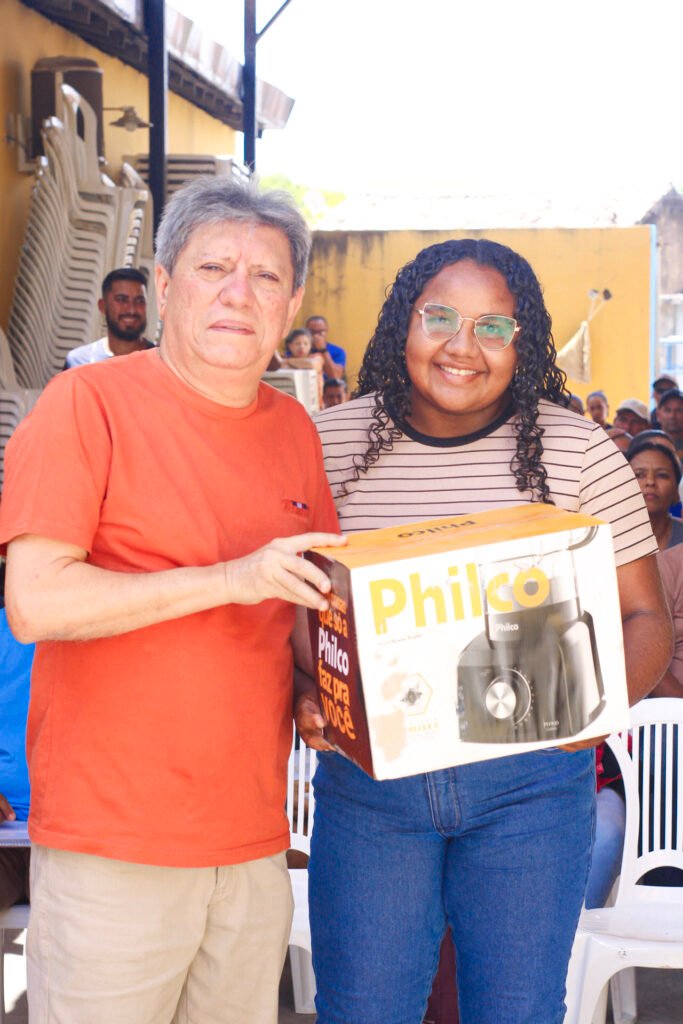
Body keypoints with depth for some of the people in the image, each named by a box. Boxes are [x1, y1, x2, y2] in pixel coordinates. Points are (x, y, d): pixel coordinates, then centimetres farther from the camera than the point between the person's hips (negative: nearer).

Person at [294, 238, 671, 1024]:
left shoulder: (577, 450, -3)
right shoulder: (331, 443, -1)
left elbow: (644, 616, 0)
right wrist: (302, 694, -13)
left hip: (530, 778, 0)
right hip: (367, 774, 1)